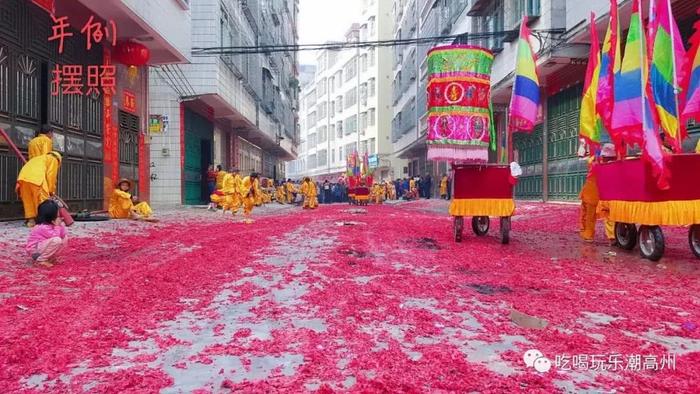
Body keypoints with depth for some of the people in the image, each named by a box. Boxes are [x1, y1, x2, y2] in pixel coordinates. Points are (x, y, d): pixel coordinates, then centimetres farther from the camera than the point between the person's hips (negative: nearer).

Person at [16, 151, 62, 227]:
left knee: (28, 201, 14)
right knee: (42, 200, -1)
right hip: (36, 178, -7)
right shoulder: (53, 159, 22)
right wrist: (51, 190, 13)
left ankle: (30, 219, 14)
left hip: (23, 177, 7)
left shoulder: (39, 159, 41)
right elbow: (51, 176, 9)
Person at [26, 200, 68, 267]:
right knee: (57, 240, -31)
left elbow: (62, 235, 3)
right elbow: (55, 236, -30)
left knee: (64, 238, 4)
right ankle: (41, 260, -17)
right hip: (35, 250, -9)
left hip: (42, 246, 9)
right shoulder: (43, 227, -25)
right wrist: (57, 226, -21)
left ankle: (51, 258, 6)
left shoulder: (51, 224, 4)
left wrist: (60, 224, -7)